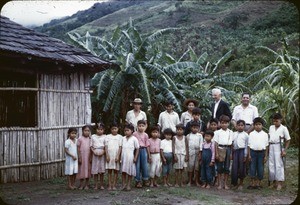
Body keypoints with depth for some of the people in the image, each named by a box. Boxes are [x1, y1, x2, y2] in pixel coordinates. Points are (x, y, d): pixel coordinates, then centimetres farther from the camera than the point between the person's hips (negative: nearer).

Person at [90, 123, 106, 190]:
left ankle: (101, 185, 14)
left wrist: (103, 152, -14)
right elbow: (91, 146, 5)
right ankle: (96, 185, 9)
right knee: (95, 170, 1)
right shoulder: (93, 136, 5)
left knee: (102, 170, 4)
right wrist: (94, 152, -10)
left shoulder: (105, 137, 2)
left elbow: (106, 146, 1)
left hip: (102, 155, -1)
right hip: (95, 154, 1)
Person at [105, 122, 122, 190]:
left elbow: (120, 147, -1)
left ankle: (114, 185, 6)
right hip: (109, 156, 1)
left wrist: (117, 156, -9)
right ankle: (109, 185, 6)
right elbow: (106, 146, 3)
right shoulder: (108, 137, 8)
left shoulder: (120, 137, 4)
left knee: (116, 171, 2)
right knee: (109, 171, 3)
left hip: (116, 156, -1)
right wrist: (107, 155, -6)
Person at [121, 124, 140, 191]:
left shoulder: (134, 139, -5)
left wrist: (135, 157, -6)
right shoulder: (123, 138, 8)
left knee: (130, 172, 2)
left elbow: (137, 149, -2)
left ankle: (128, 185, 11)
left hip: (130, 157, -4)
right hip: (123, 157, 4)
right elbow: (121, 148, 12)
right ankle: (123, 185, 13)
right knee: (123, 171, 6)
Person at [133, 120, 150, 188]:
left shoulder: (145, 135, 4)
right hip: (137, 150, -2)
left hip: (143, 150, 2)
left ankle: (145, 180, 18)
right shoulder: (134, 134, -2)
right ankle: (138, 181, 9)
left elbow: (147, 145, 8)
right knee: (137, 165, 1)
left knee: (144, 165, 6)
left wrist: (149, 154, 9)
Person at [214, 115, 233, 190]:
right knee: (219, 167, 2)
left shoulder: (231, 132, 8)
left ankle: (225, 184, 14)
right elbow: (216, 143, -1)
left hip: (228, 149, 2)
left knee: (227, 167, 5)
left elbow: (232, 143, 8)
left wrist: (231, 153, 2)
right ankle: (219, 184, 10)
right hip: (220, 149, -2)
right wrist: (216, 153, -7)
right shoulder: (218, 132, 1)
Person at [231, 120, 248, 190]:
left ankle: (241, 183, 13)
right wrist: (231, 154, 9)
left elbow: (246, 146, 0)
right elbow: (232, 144, 13)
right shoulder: (234, 134, 11)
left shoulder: (245, 135, 1)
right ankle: (235, 183, 11)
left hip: (242, 151, -3)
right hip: (235, 151, 3)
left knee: (241, 167, 1)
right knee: (234, 167, 1)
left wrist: (245, 155, -5)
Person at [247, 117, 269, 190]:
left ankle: (258, 183, 13)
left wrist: (266, 156, 2)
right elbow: (249, 145, 3)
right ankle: (252, 183, 10)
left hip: (261, 152, 1)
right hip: (253, 152, 0)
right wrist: (249, 155, -2)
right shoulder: (251, 134, 3)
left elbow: (266, 145, 6)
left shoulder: (265, 134, 4)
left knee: (260, 168, 3)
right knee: (252, 168, 1)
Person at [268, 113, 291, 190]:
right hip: (271, 147, 5)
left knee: (279, 165, -6)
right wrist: (267, 148, 10)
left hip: (278, 147, -5)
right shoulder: (271, 127, 12)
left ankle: (280, 183, 0)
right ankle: (274, 182, 16)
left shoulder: (283, 128, -3)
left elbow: (288, 140, -2)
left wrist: (284, 150, -9)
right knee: (271, 165, 5)